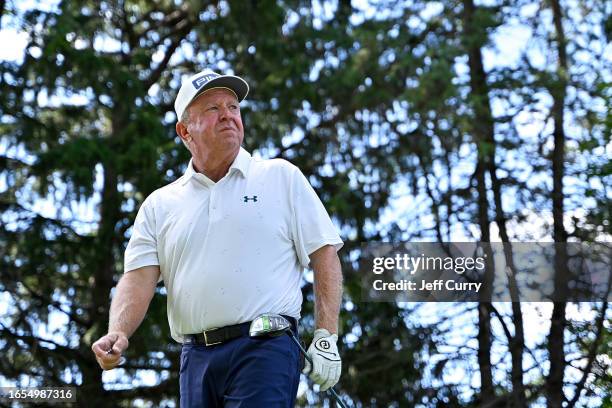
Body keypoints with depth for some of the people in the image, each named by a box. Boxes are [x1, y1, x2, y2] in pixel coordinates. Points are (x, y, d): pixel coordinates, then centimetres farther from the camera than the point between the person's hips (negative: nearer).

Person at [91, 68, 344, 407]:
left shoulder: (282, 178, 9)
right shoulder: (159, 205, 15)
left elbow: (324, 255, 5)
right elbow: (139, 278, 5)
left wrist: (326, 339, -5)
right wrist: (118, 333, -16)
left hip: (264, 350, -3)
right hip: (195, 359, 4)